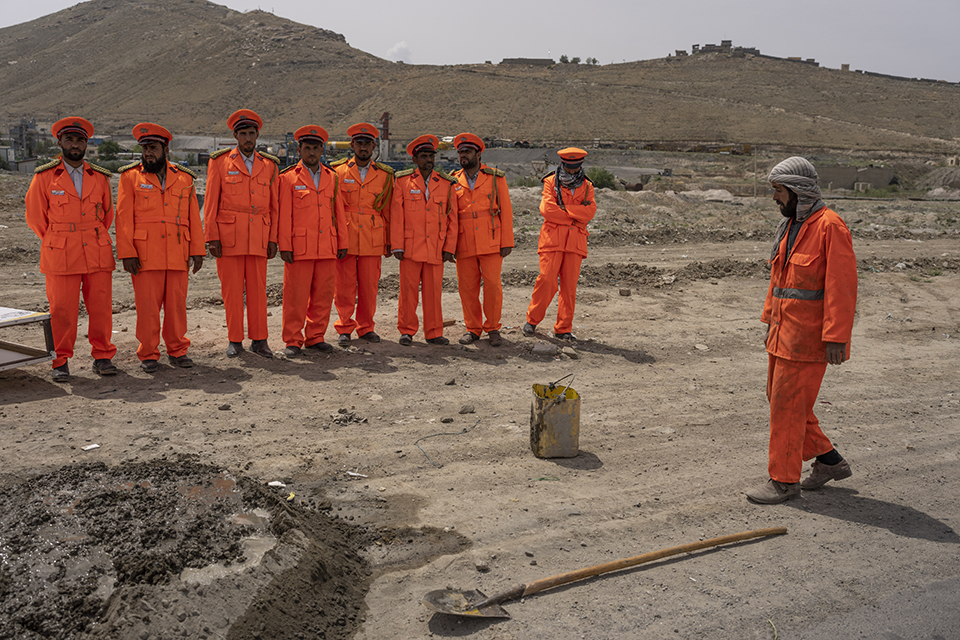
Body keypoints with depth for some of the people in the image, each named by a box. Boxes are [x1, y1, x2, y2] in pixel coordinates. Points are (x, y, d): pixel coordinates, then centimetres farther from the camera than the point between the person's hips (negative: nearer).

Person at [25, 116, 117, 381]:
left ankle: (102, 356, 15)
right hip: (61, 257, -2)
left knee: (100, 308, 3)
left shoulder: (100, 177, 9)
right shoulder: (44, 177, 1)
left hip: (98, 253, 2)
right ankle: (61, 362, 10)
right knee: (62, 309, -2)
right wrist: (55, 242, 14)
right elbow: (35, 217, 9)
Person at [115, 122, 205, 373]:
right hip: (145, 256, -2)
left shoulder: (184, 178, 12)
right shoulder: (131, 176, 4)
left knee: (177, 305, 6)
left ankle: (177, 351, 19)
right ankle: (148, 355, 11)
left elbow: (193, 218, 10)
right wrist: (127, 253, -8)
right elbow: (124, 218, -1)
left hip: (177, 256, 2)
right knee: (147, 306, 0)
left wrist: (197, 250, 5)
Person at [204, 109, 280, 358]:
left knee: (258, 290, 4)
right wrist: (212, 238, -6)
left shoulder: (270, 165, 10)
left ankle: (259, 340, 13)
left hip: (258, 239, 2)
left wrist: (273, 239, 4)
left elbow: (274, 205, 10)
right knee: (232, 290, 2)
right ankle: (235, 341, 12)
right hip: (228, 238, -2)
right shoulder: (220, 162, 3)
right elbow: (210, 203, 0)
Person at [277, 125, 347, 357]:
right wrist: (284, 246, -7)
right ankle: (293, 341, 7)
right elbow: (284, 215, -1)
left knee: (323, 295, 7)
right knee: (296, 296, -2)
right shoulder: (289, 178, 3)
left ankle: (316, 337, 18)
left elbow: (339, 213, 15)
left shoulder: (332, 178, 14)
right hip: (299, 247, -4)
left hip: (327, 248, 4)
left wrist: (342, 243, 11)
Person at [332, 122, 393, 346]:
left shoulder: (385, 175, 9)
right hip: (344, 239, -1)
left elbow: (388, 211, 11)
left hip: (373, 241, 1)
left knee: (369, 286, 4)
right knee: (345, 287, 0)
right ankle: (344, 329, 10)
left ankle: (366, 327, 17)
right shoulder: (338, 171, 6)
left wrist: (389, 241, 8)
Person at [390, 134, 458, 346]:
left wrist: (449, 247, 3)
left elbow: (452, 217, 9)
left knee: (434, 291, 4)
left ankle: (434, 333, 14)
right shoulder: (403, 181, 4)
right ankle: (407, 331, 13)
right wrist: (397, 245, -5)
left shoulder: (446, 183, 9)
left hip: (436, 249, 2)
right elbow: (396, 215, 1)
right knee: (409, 290, 1)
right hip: (410, 247, -1)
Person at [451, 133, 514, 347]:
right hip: (464, 244, 2)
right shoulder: (454, 182, 11)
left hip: (490, 242, -2)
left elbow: (506, 210, 4)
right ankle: (473, 328, 16)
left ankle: (493, 328, 8)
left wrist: (507, 241, -3)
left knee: (493, 285, -6)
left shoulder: (496, 178, 6)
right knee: (467, 287, 3)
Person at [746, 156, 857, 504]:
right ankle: (829, 461, 29)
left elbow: (842, 285, -19)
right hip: (784, 331, 9)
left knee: (788, 404, -3)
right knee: (779, 397, 15)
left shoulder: (829, 226, -15)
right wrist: (770, 318, 18)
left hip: (807, 336, -9)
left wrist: (836, 337, -22)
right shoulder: (790, 225, 13)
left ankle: (784, 480, 10)